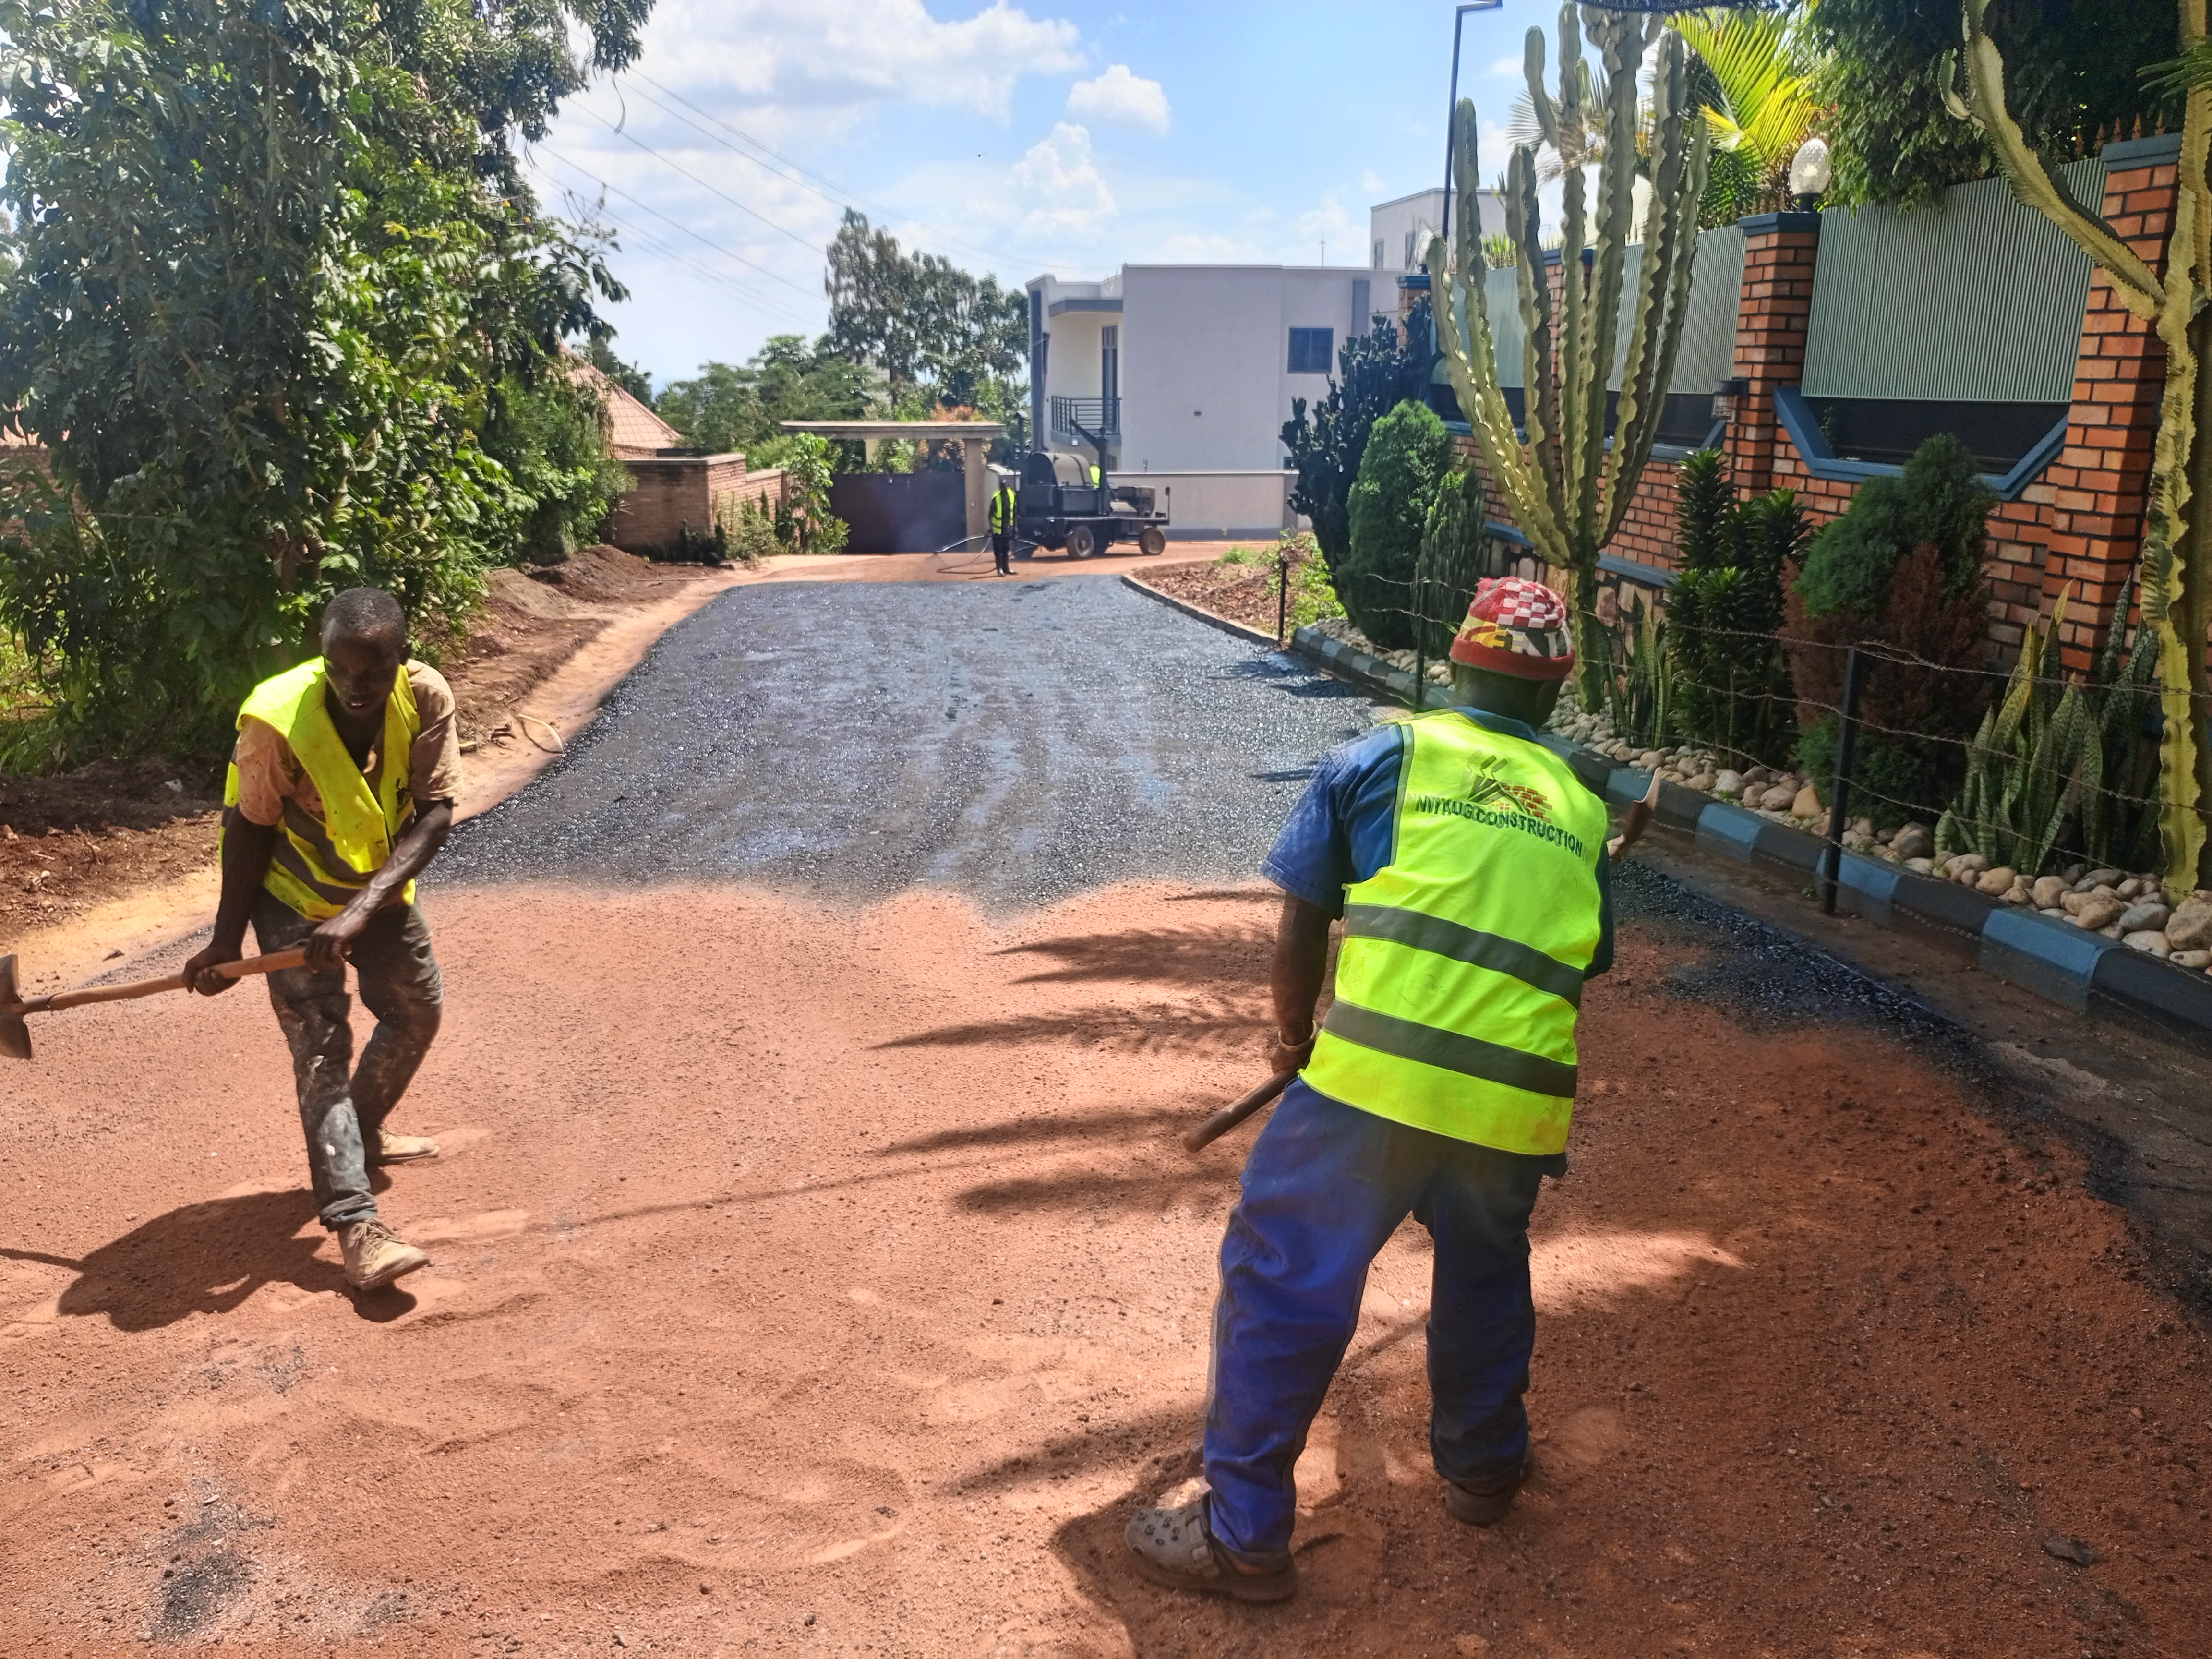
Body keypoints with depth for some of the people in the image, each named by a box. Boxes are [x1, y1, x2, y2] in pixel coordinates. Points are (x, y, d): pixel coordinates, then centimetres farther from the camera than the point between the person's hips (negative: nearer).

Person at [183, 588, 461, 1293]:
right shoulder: (275, 719, -30)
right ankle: (354, 1223, -18)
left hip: (380, 888, 4)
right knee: (321, 1046, -13)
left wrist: (363, 909, -35)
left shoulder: (426, 696, -24)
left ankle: (363, 1133, 41)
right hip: (296, 897, -4)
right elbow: (249, 830, -18)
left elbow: (435, 813, -25)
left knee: (418, 1010, 15)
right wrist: (226, 940, -14)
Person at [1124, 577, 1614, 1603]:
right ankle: (1481, 1468, 47)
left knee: (1284, 1282, 8)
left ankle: (1244, 1532, 15)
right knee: (1485, 1275, 28)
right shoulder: (1581, 809, 16)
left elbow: (1302, 921, 4)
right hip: (1519, 1099, 5)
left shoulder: (1383, 757, 5)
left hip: (1377, 1075, -4)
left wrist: (1293, 1032, 20)